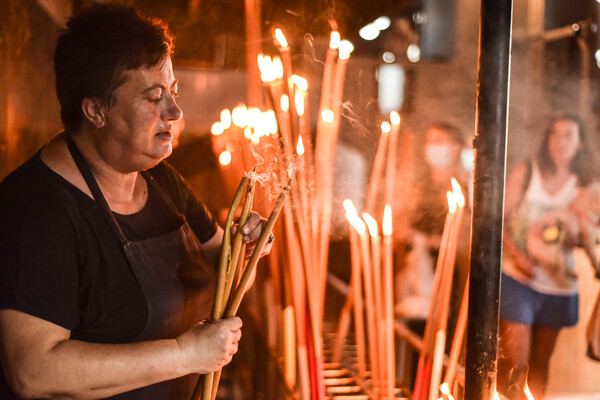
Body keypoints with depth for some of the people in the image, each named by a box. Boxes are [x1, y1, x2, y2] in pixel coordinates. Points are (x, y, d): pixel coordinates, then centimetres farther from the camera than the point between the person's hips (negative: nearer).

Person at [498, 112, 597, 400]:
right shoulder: (525, 172, 2)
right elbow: (498, 219, -1)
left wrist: (574, 238, -15)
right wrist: (516, 254, -16)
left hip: (559, 283, 3)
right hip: (518, 278, -2)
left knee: (541, 360, 11)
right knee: (514, 362, -9)